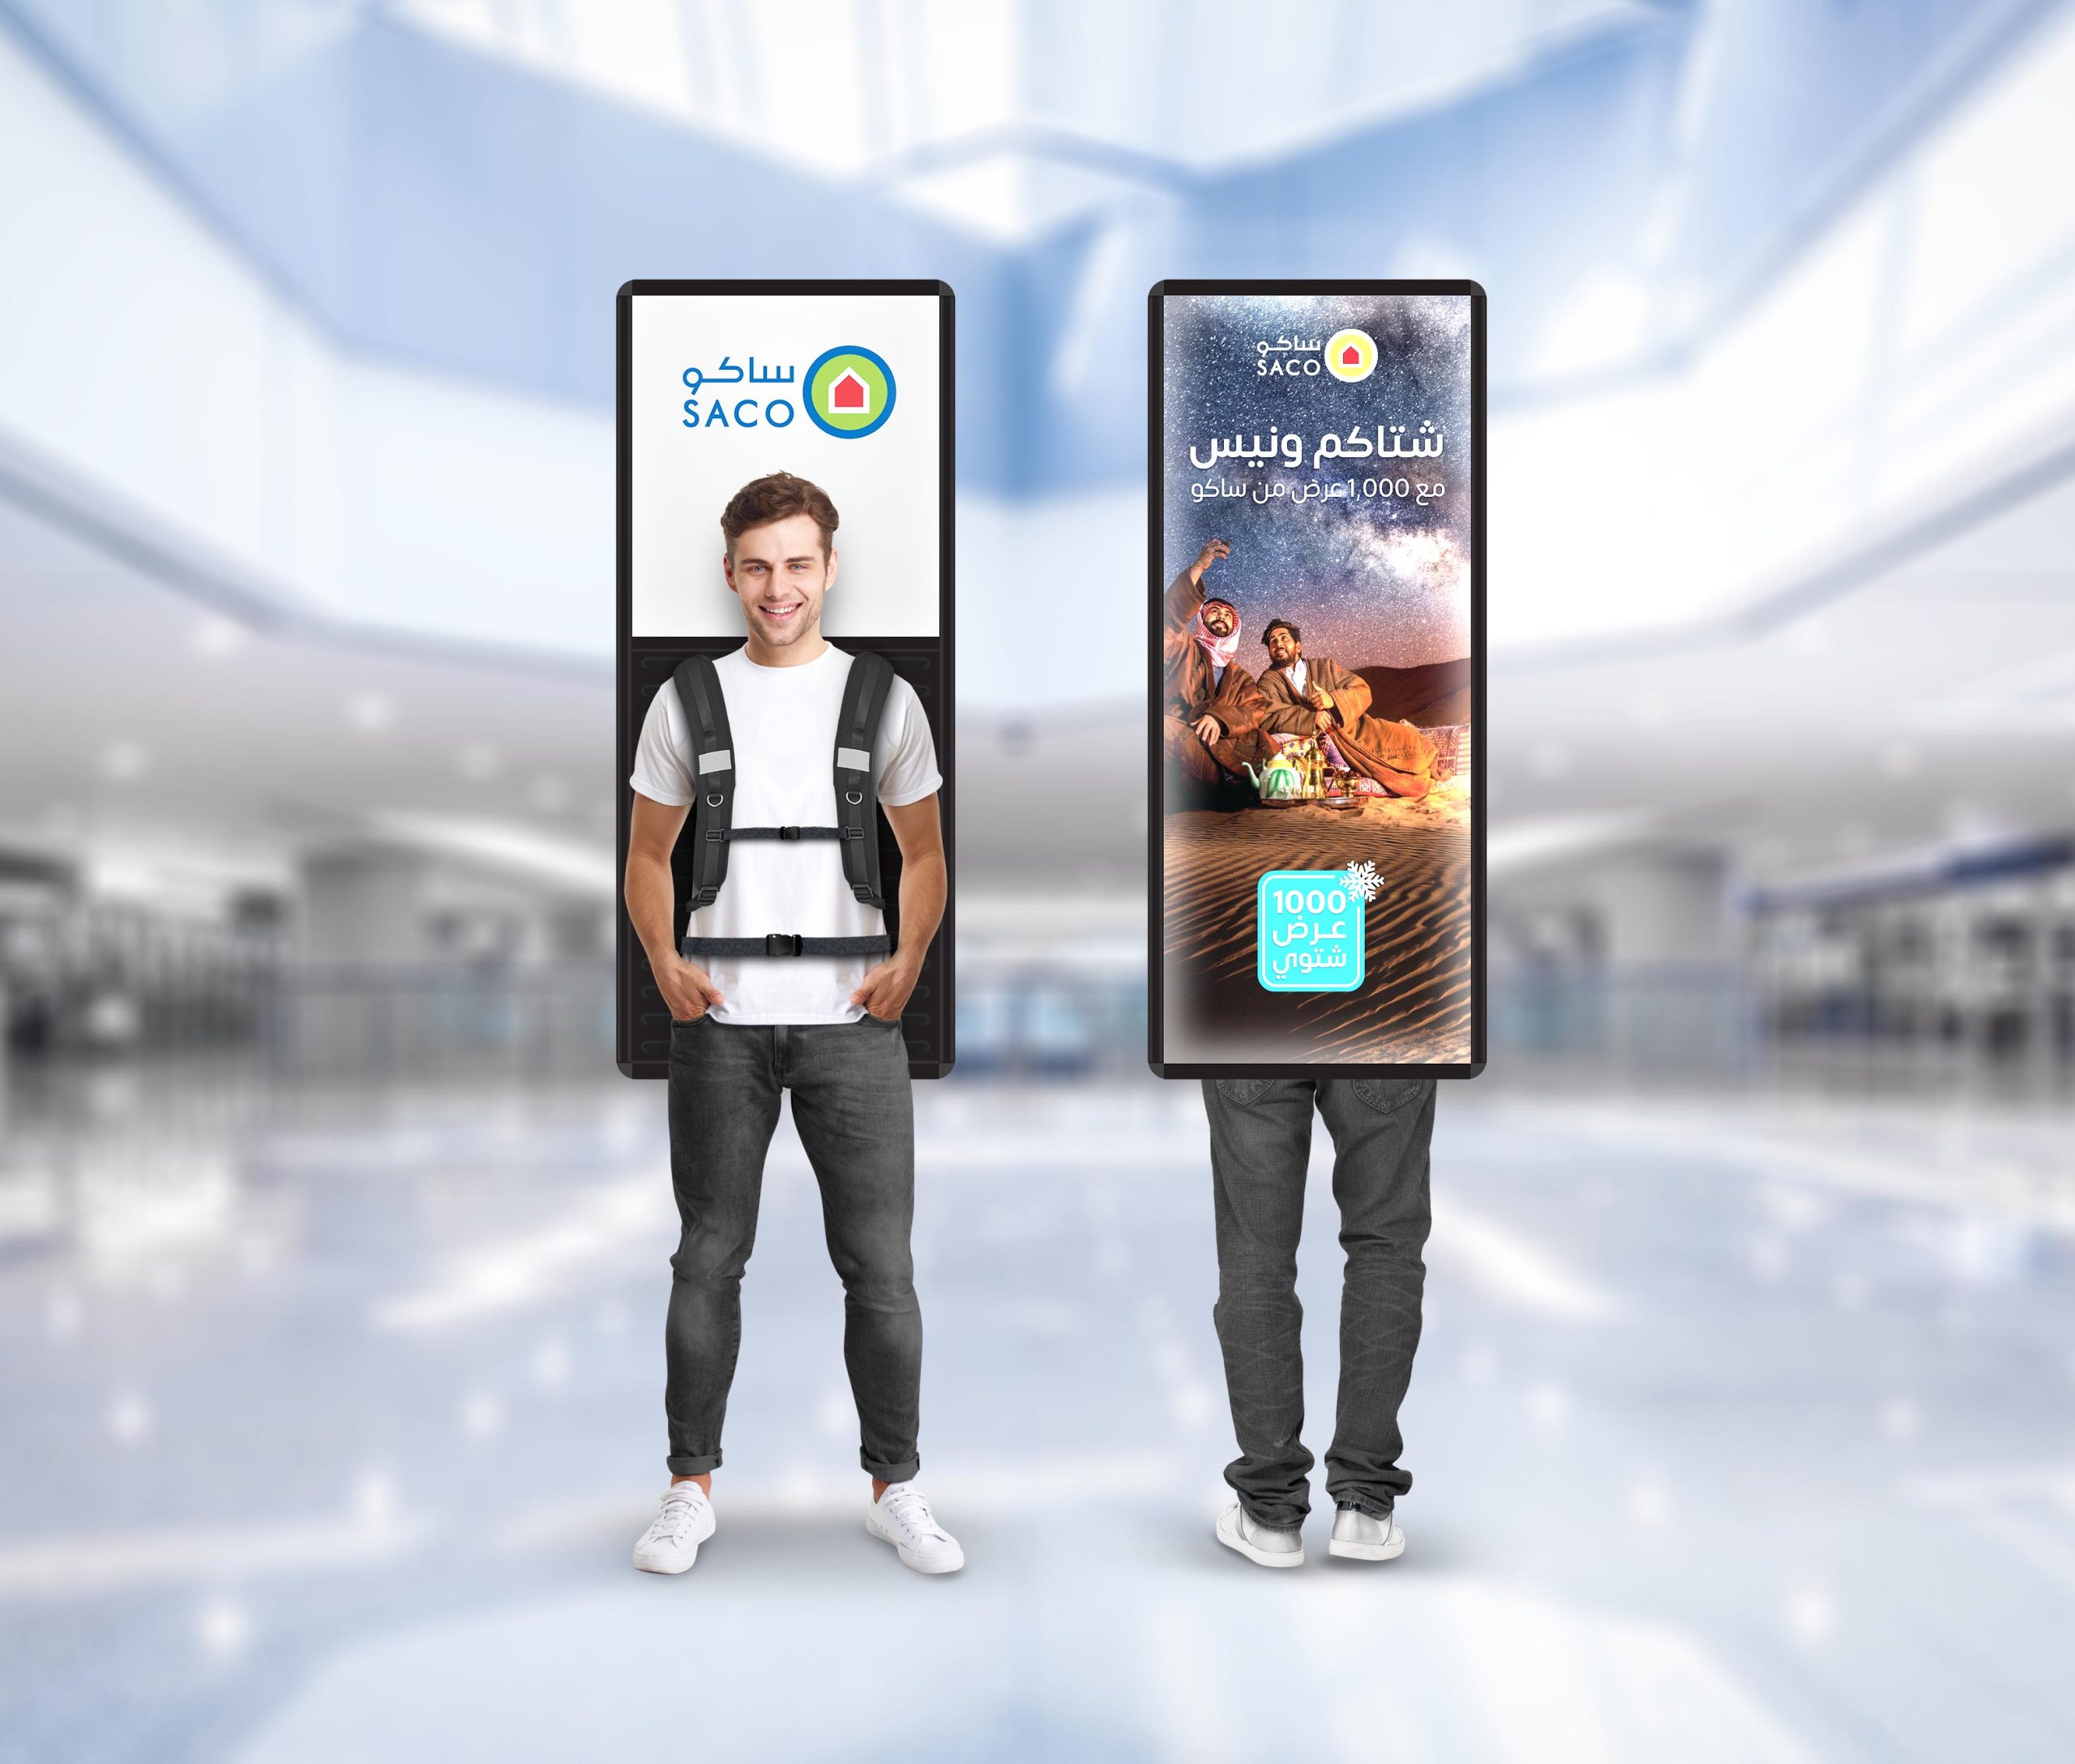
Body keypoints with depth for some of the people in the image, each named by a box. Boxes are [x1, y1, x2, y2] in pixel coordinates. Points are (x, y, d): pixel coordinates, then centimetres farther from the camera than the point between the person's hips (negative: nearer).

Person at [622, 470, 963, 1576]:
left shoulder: (885, 697, 6)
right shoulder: (687, 699, 7)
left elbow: (923, 853, 11)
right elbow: (648, 854, 12)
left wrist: (907, 960, -5)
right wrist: (665, 964, -4)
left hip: (850, 1020, 0)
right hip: (721, 1025, 1)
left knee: (881, 1265, 2)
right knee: (709, 1258, 8)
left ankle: (894, 1488, 17)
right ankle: (691, 1488, 21)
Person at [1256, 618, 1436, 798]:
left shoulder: (1324, 665, 16)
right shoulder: (1269, 681, 7)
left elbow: (1362, 691, 5)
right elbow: (1265, 716, -12)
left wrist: (1333, 700, -16)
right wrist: (1311, 717, -23)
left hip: (1354, 727, 3)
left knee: (1413, 742, -15)